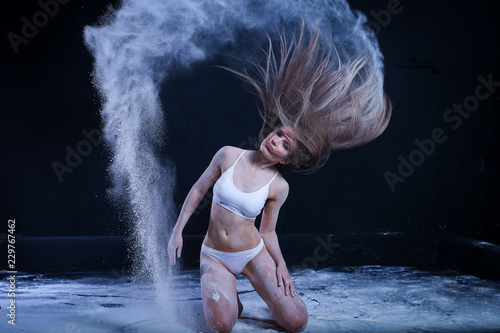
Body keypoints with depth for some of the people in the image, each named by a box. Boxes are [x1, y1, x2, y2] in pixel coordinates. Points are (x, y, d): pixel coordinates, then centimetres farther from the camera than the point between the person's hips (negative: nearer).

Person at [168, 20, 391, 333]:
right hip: (214, 255, 0)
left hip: (253, 253, 0)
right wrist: (177, 231, 0)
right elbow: (198, 191, 1)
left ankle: (280, 288, 20)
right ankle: (227, 292, 10)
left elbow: (268, 231, 1)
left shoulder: (278, 187, -10)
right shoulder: (228, 155, -10)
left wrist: (281, 265, -12)